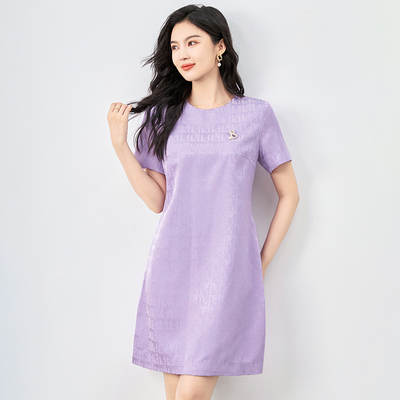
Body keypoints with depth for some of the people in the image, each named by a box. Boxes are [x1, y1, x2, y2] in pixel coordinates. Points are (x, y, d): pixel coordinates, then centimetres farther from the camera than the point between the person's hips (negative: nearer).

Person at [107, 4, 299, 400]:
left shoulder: (256, 114, 2)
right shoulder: (163, 115, 8)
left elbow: (289, 194, 8)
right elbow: (157, 200, 5)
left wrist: (262, 263, 4)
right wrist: (119, 144, -2)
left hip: (226, 269, -2)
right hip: (171, 266, 3)